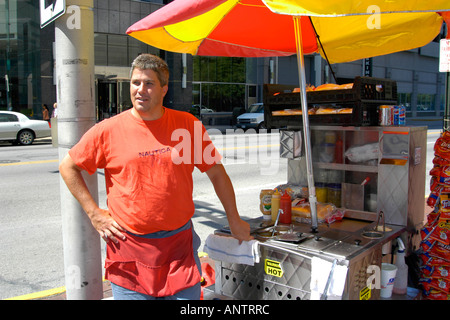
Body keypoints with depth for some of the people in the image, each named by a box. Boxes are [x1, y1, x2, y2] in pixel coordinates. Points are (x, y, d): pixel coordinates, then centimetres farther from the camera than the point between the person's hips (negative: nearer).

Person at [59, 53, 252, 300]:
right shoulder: (108, 130, -4)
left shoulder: (188, 125, -2)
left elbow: (216, 172, 6)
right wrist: (94, 213, -1)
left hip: (180, 244, 1)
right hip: (129, 245, 0)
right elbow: (68, 167, 7)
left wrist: (234, 220, 11)